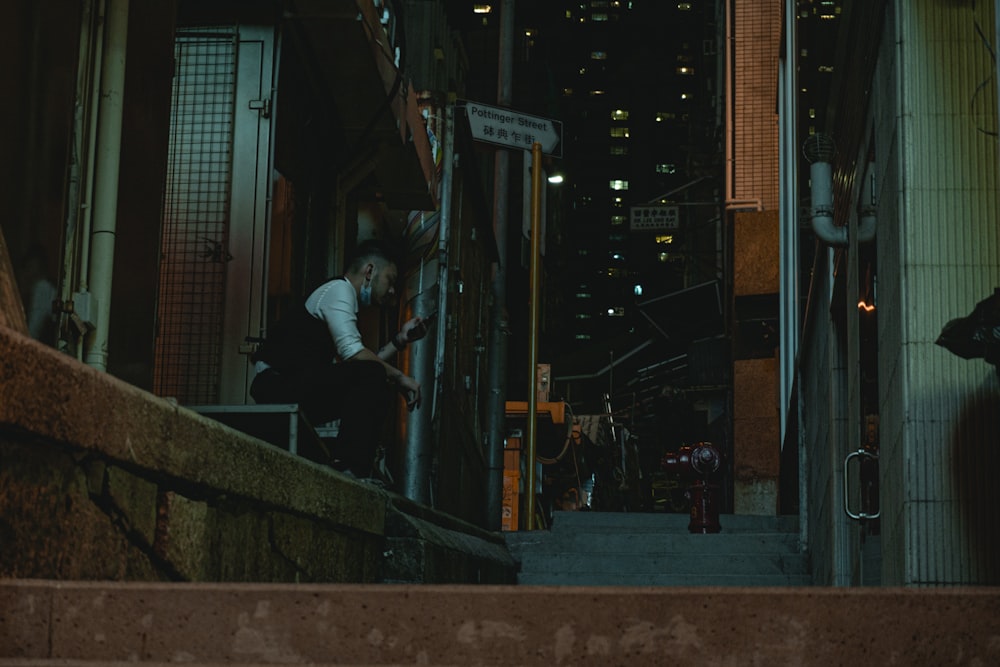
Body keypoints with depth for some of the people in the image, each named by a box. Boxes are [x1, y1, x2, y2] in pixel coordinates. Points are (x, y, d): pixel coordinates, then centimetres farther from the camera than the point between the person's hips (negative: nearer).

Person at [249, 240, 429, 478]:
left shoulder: (345, 297, 25)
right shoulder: (338, 289, -5)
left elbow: (364, 366, 18)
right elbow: (351, 353, -20)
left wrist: (401, 339, 17)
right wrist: (399, 377, -12)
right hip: (278, 381, -10)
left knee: (376, 395, 13)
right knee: (370, 376, -23)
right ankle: (350, 469, -25)